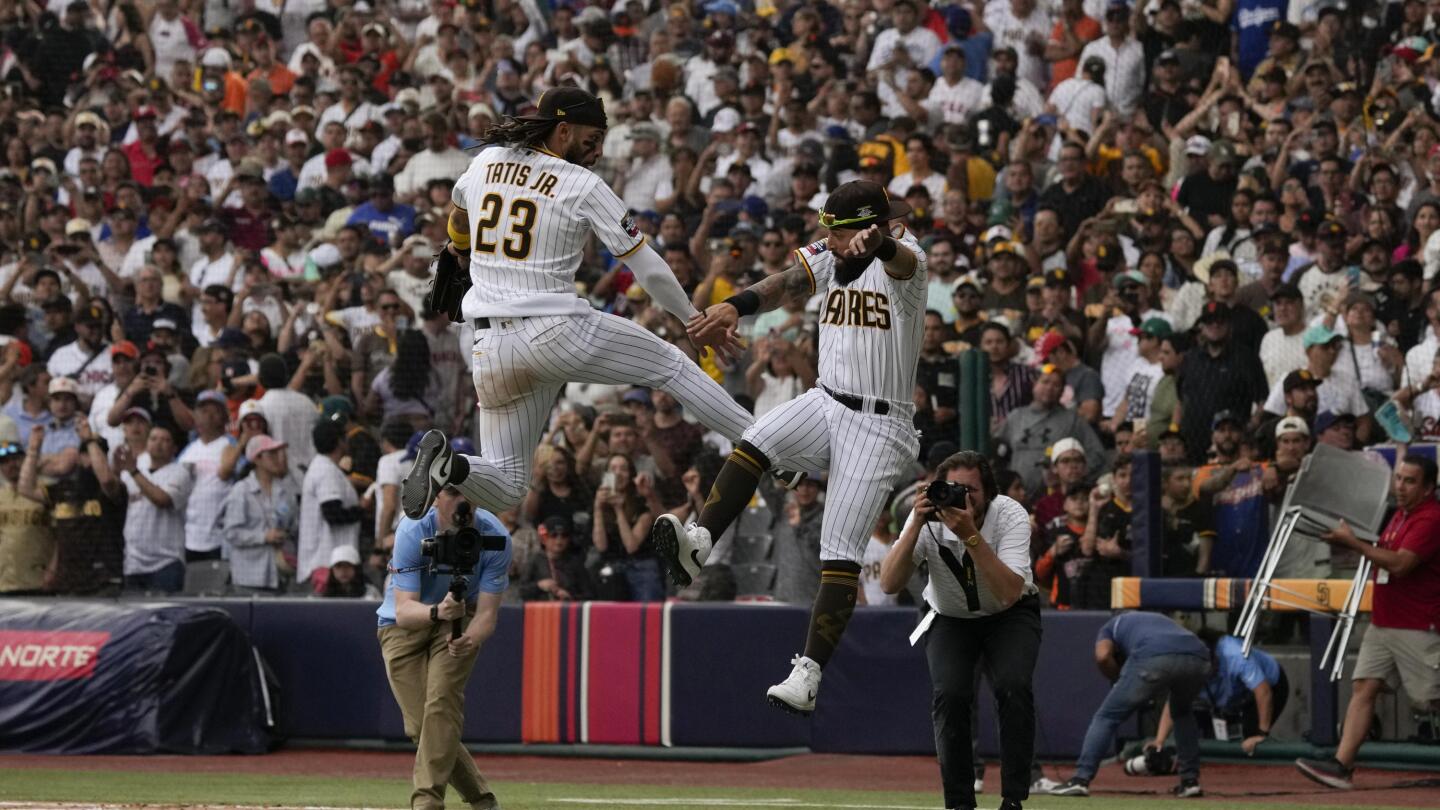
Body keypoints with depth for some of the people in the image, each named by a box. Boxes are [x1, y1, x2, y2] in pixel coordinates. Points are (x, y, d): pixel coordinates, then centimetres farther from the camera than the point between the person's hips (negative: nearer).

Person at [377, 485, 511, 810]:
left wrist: (470, 640, -45)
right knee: (421, 727, -8)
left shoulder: (495, 537, -23)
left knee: (441, 701, -25)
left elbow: (487, 612, -23)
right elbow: (404, 611, -33)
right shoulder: (413, 531, -28)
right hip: (403, 625, 0)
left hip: (461, 621, 0)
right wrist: (437, 612, -55)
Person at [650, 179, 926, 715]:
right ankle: (697, 545, -36)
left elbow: (900, 259, -36)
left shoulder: (902, 260, -11)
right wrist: (738, 304, -36)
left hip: (879, 427, -5)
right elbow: (788, 282, -13)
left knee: (840, 556, -11)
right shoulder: (826, 257, 5)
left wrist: (876, 241, -63)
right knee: (755, 444, -26)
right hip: (826, 404, 5)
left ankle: (808, 675, -12)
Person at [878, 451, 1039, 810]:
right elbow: (889, 584, -32)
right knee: (950, 694, -23)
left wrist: (971, 535, -47)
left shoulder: (1010, 516, -28)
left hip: (1009, 617, -1)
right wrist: (916, 525, -41)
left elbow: (1009, 593, -39)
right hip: (950, 619, 1)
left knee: (1014, 687, -26)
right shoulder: (930, 520, -23)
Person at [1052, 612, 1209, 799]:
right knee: (1182, 712, 35)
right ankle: (1190, 781, 28)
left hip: (1153, 658, -5)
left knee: (1106, 717, 10)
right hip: (1199, 657, 5)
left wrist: (1120, 682, 22)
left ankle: (1081, 779, -1)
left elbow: (1103, 656, 7)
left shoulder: (1111, 626, 32)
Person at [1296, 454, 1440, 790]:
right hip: (1382, 623, 9)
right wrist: (1349, 542, 9)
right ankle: (1342, 766, -10)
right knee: (1364, 687, -2)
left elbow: (1400, 564, -24)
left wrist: (1355, 543, -18)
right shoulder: (1399, 516, 16)